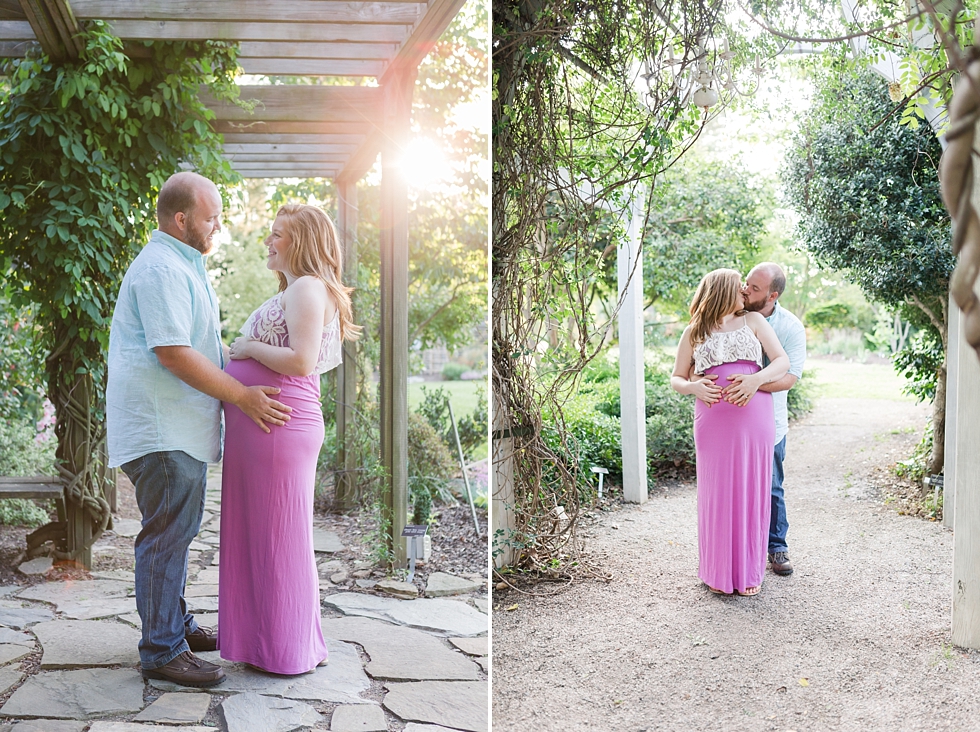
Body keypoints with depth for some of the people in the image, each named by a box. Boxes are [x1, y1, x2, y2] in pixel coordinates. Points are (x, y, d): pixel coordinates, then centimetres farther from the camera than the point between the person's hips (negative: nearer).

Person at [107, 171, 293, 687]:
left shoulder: (182, 266, 20)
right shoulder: (162, 269, -16)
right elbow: (173, 354, -24)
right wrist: (242, 396, -20)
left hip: (178, 427, 11)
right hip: (162, 428, -11)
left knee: (176, 531, 18)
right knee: (168, 534, -7)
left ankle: (174, 624, 30)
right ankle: (162, 651, 0)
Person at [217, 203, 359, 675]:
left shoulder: (308, 288, -11)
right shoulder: (292, 291, 22)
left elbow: (301, 360, -22)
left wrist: (250, 348, -11)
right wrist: (243, 353, 8)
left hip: (280, 424, -10)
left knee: (280, 537, 0)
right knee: (256, 534, 15)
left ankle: (292, 651, 13)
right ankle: (268, 639, 26)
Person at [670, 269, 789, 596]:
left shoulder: (753, 321, 13)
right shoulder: (694, 333, 12)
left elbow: (783, 361, 5)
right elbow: (676, 379, 13)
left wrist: (757, 379, -14)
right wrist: (694, 387, -10)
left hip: (754, 416, 1)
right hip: (712, 419, 0)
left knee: (751, 491, 2)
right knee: (716, 492, 0)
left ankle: (749, 571, 14)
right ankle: (718, 572, 12)